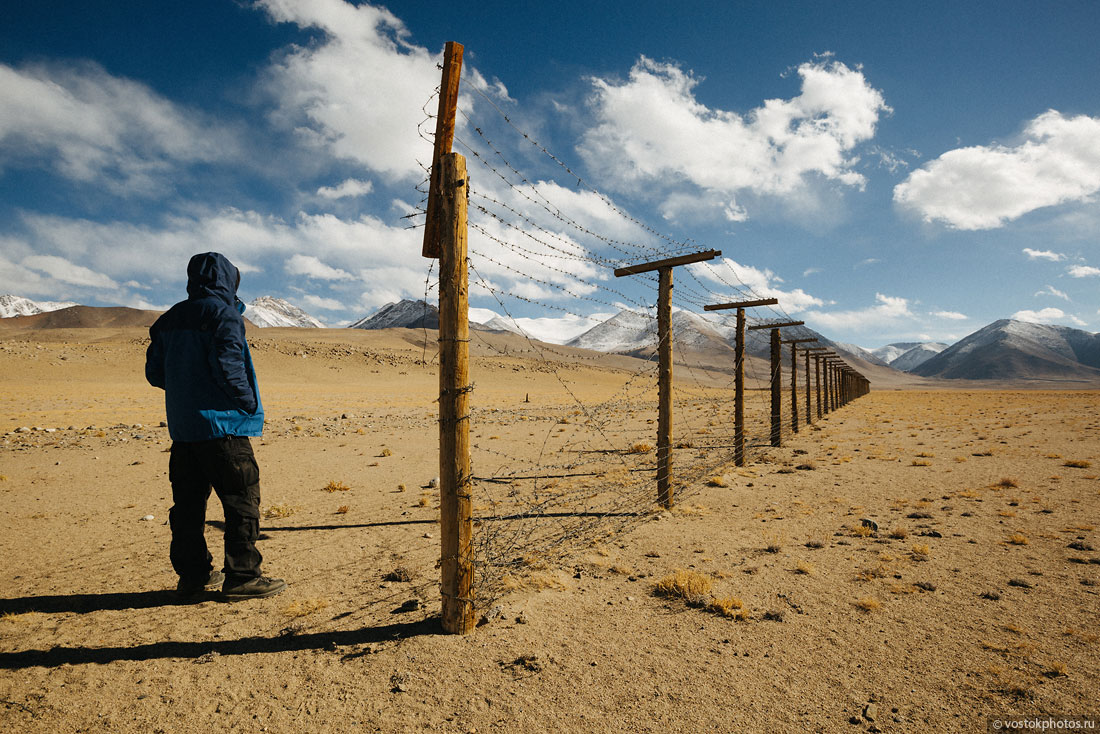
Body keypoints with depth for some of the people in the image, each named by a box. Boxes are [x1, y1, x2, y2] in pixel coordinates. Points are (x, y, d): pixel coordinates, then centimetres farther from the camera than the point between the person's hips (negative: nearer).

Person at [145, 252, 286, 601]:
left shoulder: (169, 319, 15)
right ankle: (242, 576, 1)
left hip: (181, 425, 8)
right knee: (241, 498, -2)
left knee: (188, 501, 13)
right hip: (221, 423, -8)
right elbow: (227, 365, -19)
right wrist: (249, 403, -7)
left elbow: (154, 372, 16)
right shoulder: (222, 314, -9)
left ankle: (193, 574, 22)